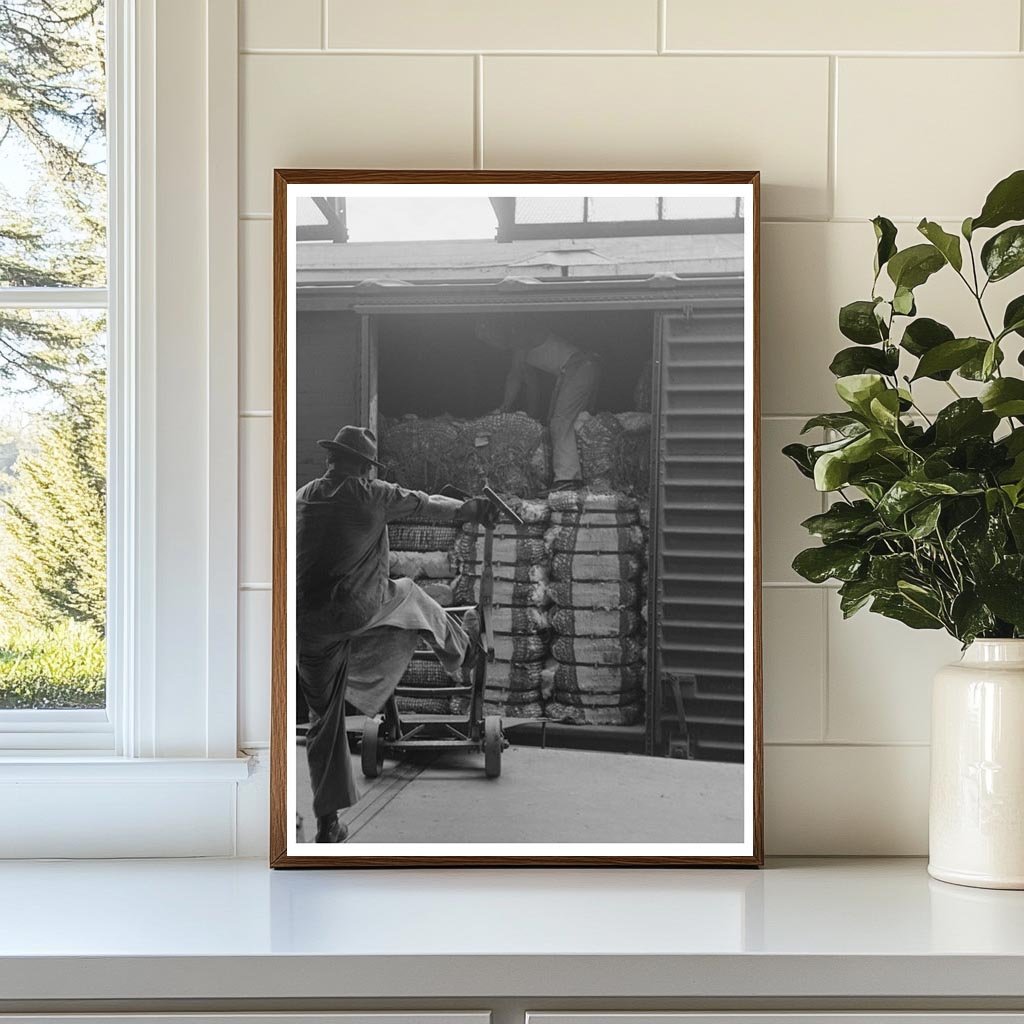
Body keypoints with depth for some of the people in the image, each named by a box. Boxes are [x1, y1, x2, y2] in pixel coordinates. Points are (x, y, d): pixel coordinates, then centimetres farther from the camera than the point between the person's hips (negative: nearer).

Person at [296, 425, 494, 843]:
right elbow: (424, 503, 8)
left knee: (325, 718, 13)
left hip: (307, 627, 4)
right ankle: (460, 649, 56)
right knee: (412, 598, 29)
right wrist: (467, 509, 18)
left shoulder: (301, 497, 12)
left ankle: (328, 823, 15)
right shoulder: (368, 493, -3)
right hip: (357, 610, -4)